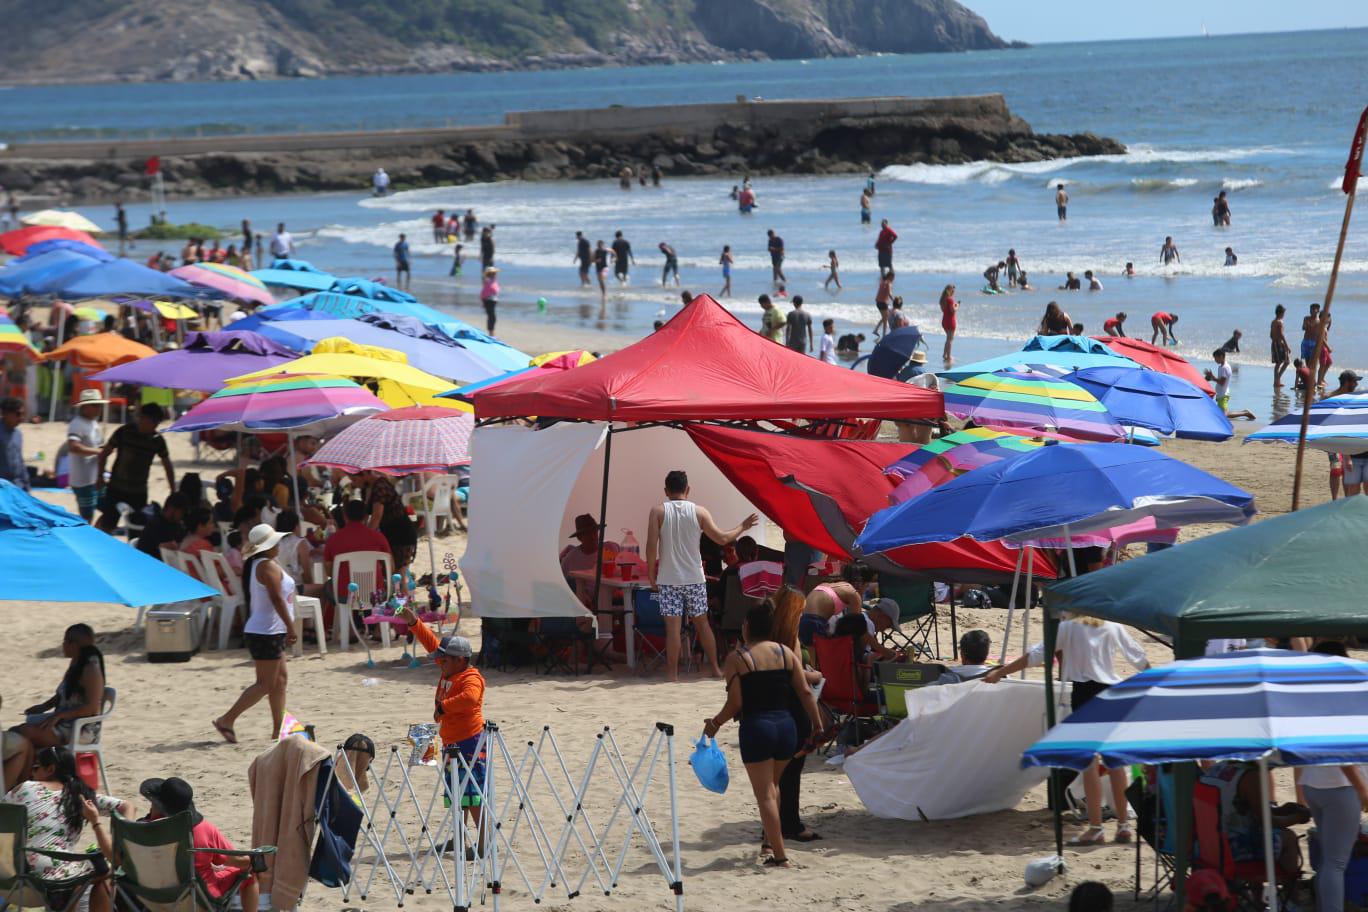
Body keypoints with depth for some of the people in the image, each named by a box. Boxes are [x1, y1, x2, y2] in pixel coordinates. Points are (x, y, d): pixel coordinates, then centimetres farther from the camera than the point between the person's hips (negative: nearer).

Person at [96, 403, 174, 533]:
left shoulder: (157, 440, -2)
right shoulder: (124, 432, -10)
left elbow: (167, 465, 10)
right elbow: (104, 454, -1)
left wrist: (173, 492, 9)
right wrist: (100, 476, -3)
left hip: (139, 493, 3)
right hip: (116, 489, -3)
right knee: (107, 527, -4)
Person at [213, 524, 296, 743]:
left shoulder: (255, 565, 14)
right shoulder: (268, 566, -16)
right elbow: (276, 598, -22)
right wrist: (290, 626, -19)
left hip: (265, 632, 11)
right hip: (266, 633, -11)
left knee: (280, 679, 13)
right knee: (265, 684, -7)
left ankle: (278, 728, 15)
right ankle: (227, 720, -7)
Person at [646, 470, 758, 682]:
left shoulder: (658, 512, -5)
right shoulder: (699, 512, -1)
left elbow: (651, 546, -9)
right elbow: (722, 538, 3)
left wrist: (651, 575, 0)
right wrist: (742, 527, 19)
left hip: (669, 579, -2)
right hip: (695, 578, 2)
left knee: (673, 626, -1)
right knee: (702, 623, 14)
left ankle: (672, 673, -1)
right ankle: (715, 668, 21)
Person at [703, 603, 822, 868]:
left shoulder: (737, 659, -5)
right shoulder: (786, 653, 6)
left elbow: (735, 703, -9)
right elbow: (806, 693, 3)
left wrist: (715, 723, 7)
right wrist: (817, 724, 11)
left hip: (756, 727, -5)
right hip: (786, 726, 5)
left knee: (765, 794, 1)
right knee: (772, 785, 27)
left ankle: (779, 854, -4)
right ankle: (770, 841, 28)